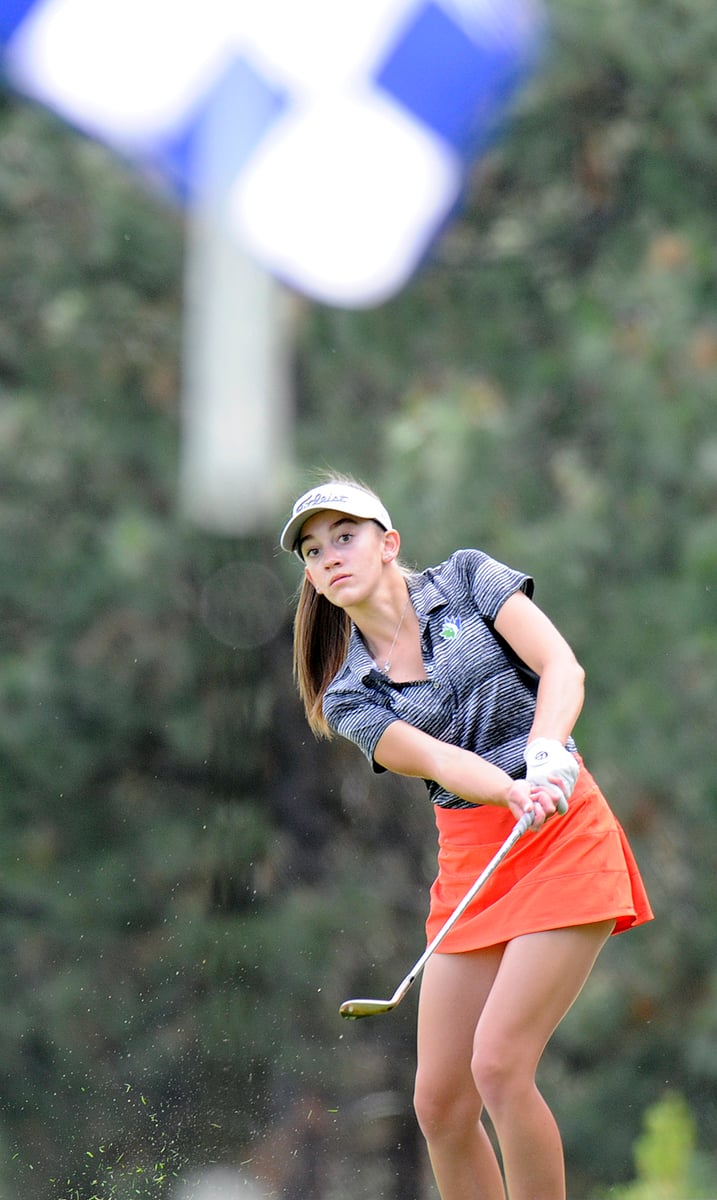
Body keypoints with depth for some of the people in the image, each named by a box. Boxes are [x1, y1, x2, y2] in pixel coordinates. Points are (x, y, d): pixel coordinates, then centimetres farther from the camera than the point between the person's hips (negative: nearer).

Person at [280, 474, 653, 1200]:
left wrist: (546, 752, -28)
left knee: (498, 1064, -18)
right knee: (440, 1103, -2)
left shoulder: (466, 580, 4)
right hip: (468, 861, 4)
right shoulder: (348, 697, 7)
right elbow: (436, 760, -10)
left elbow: (562, 666, -8)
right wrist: (515, 793, -31)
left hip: (564, 840, -4)